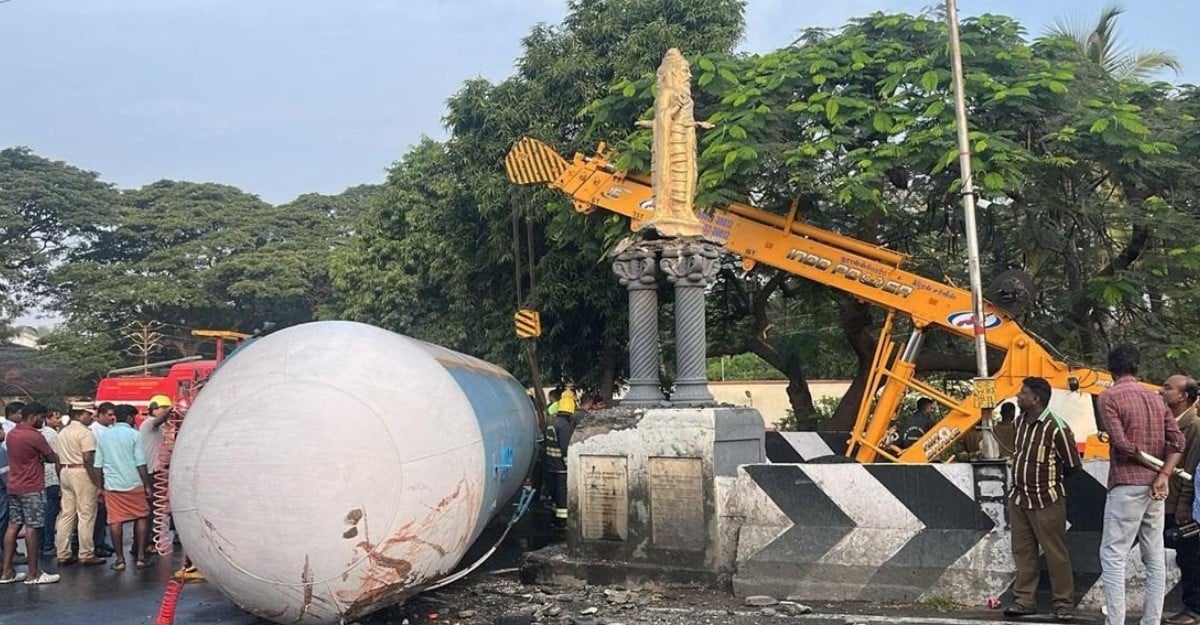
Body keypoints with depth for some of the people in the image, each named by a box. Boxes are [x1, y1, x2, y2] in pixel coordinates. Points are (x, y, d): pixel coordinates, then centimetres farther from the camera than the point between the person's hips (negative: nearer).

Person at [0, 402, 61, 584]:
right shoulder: (34, 436, -17)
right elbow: (53, 458, -8)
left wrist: (39, 457, 4)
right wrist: (44, 457, 12)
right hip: (32, 488, -9)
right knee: (31, 528, -4)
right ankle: (33, 573, 1)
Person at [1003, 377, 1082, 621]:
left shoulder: (1056, 428, -20)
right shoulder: (1020, 420, 3)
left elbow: (1074, 465, -10)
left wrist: (1052, 480, 4)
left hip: (1046, 500, -7)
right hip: (1018, 498, 7)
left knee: (1056, 553, 2)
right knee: (1022, 551, 10)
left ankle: (1064, 604, 12)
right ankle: (1025, 600, 18)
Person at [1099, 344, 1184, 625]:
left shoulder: (1109, 397, -6)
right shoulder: (1155, 398, 12)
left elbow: (1121, 442, -17)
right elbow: (1177, 441, 1)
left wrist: (1145, 459, -1)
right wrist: (1163, 475, -8)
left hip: (1126, 485, -6)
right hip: (1155, 487, 7)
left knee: (1113, 556, -4)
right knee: (1155, 558, 10)